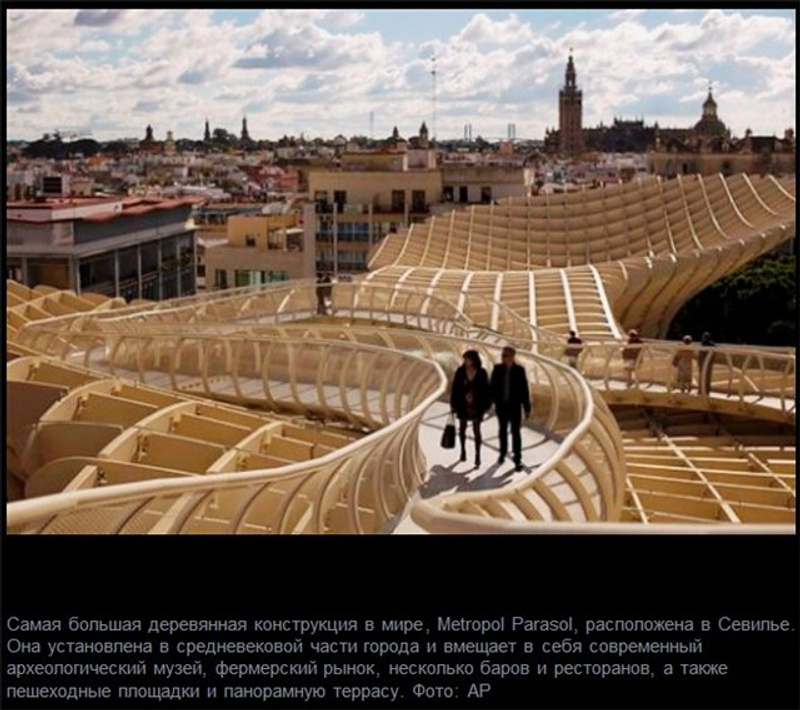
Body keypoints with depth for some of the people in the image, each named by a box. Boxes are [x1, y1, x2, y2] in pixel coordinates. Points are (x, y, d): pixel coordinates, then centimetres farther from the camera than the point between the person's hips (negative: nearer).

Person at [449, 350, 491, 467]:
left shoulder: (481, 373, -8)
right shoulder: (460, 372, -6)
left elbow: (486, 390, -2)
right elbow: (455, 388, -1)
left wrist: (486, 406, -2)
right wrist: (453, 404, -1)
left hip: (476, 405, -2)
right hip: (463, 405, 2)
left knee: (476, 430, -2)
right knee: (462, 429, 12)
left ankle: (477, 455, 2)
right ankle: (463, 451, 32)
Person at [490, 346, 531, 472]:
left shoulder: (519, 370, -9)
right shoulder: (497, 368, -4)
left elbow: (524, 389, -6)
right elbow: (493, 386, -1)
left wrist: (527, 408, -5)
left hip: (515, 406, -2)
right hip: (501, 405, 2)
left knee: (515, 432, -4)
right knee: (503, 430, 16)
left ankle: (517, 460, 0)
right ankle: (503, 452, 35)